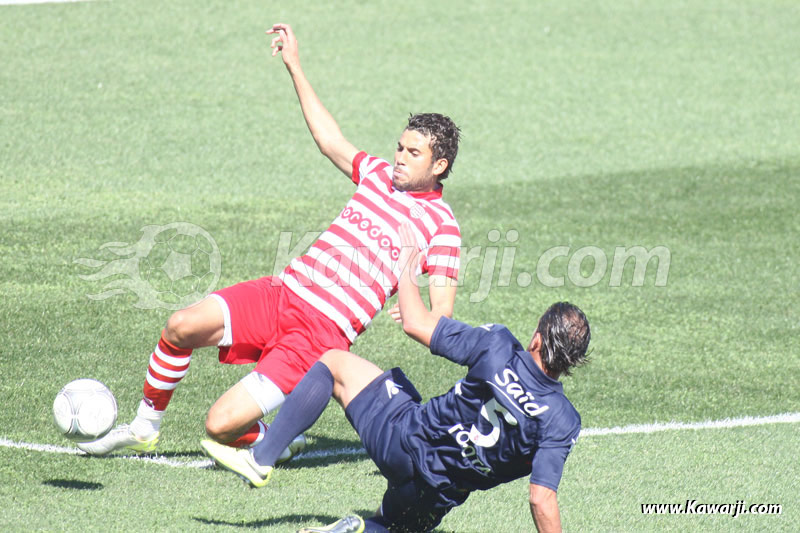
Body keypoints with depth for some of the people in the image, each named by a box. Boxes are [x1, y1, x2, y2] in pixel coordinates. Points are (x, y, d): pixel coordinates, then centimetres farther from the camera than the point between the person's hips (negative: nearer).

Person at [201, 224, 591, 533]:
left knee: (335, 363, 18)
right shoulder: (563, 422, -17)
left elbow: (416, 323, -10)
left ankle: (261, 460, 16)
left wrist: (407, 266, 6)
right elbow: (542, 499, -22)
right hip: (438, 495, 2)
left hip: (406, 435, -2)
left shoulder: (497, 349, -21)